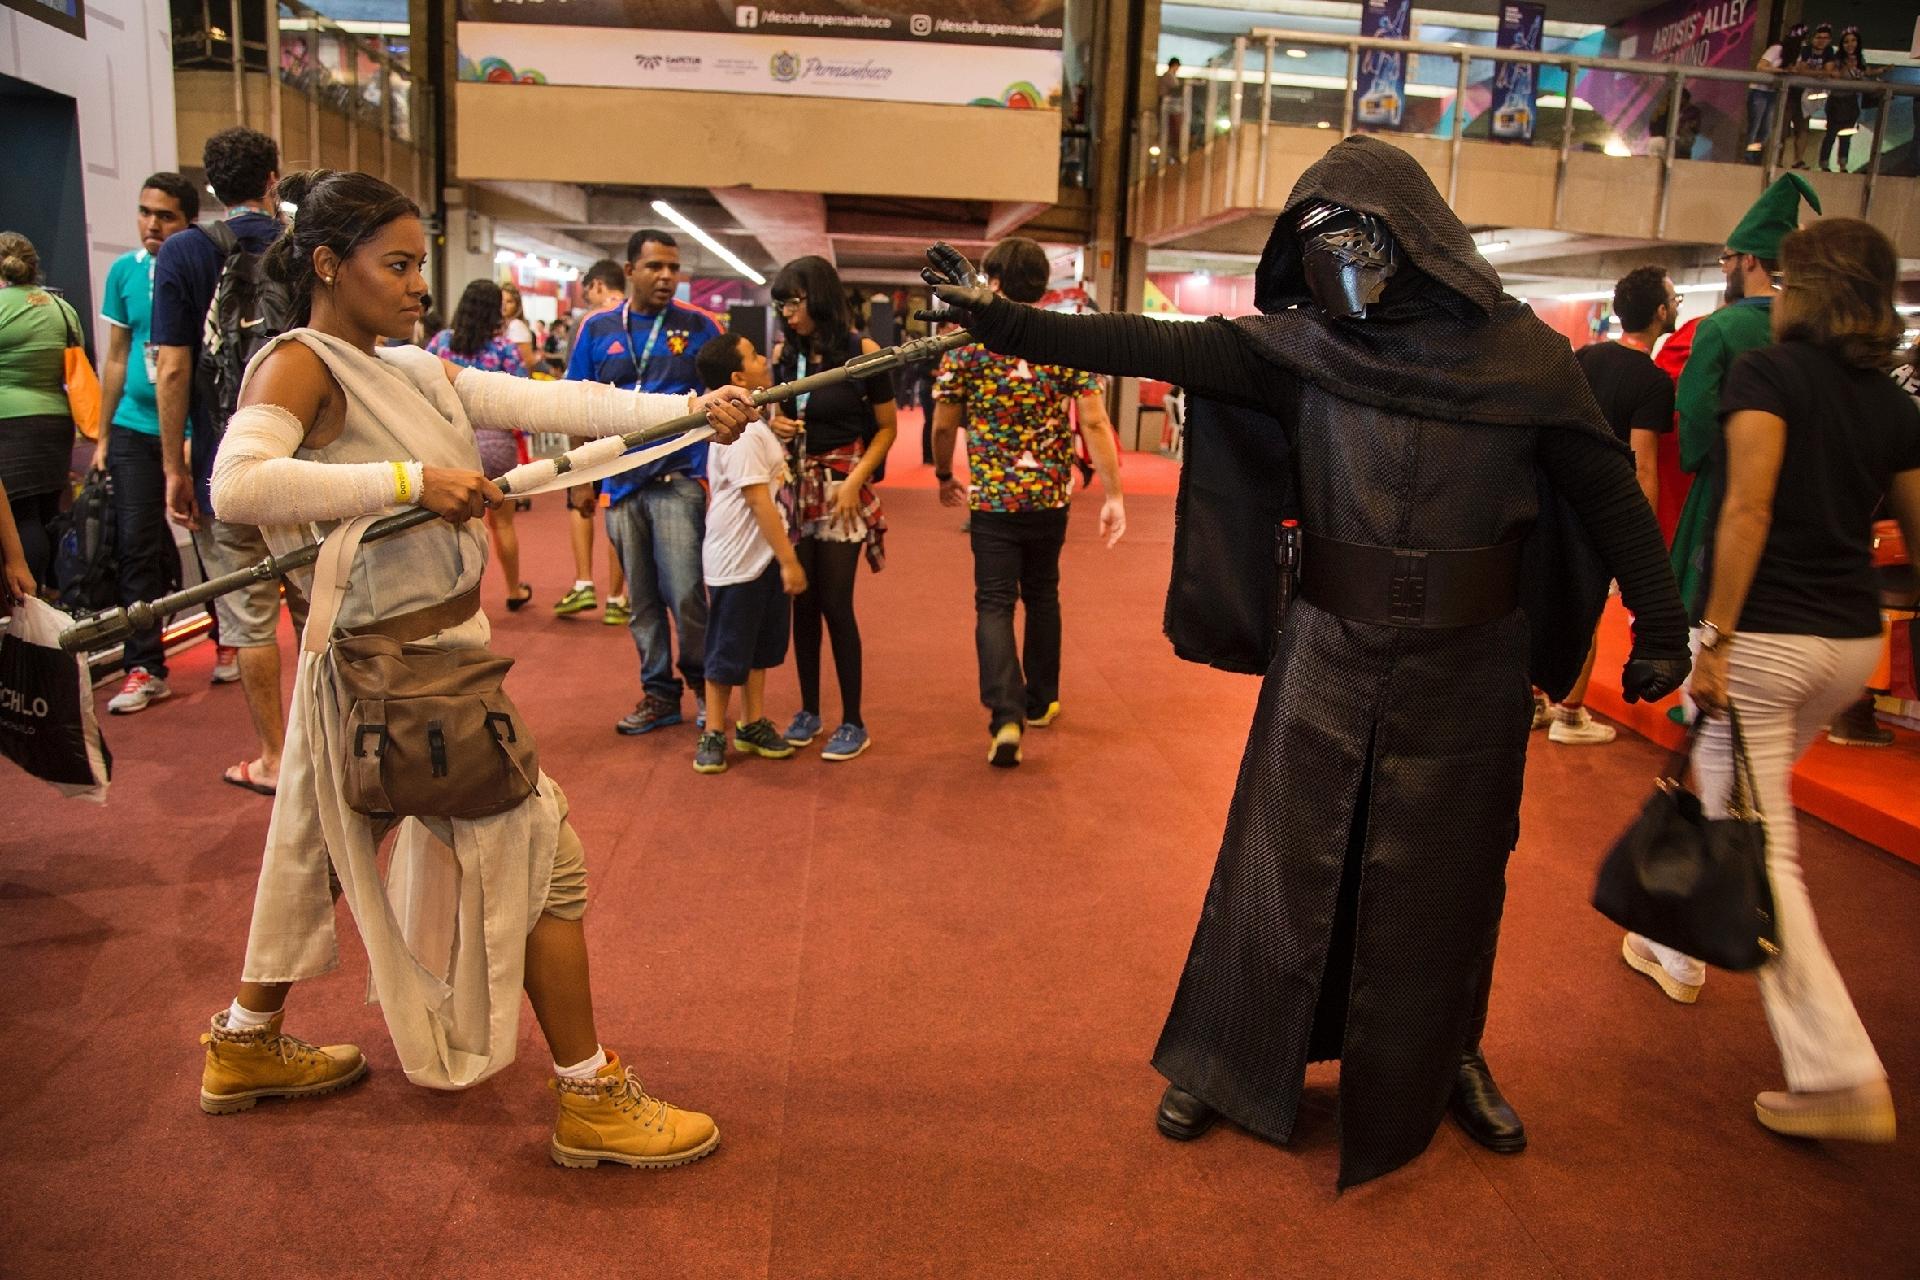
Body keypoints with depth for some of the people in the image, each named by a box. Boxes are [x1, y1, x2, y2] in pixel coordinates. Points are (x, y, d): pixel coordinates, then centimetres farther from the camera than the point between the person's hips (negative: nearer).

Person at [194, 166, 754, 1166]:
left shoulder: (415, 372, 9)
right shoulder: (301, 364, -13)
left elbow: (552, 402, -1)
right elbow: (236, 482, -31)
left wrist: (690, 409, -11)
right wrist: (411, 479, -32)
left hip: (434, 650, 9)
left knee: (324, 843, 22)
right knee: (539, 850, -2)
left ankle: (248, 1047, 43)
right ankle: (591, 1101, 11)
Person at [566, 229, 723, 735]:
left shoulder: (699, 326, 3)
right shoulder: (597, 330, 9)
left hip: (680, 479, -3)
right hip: (622, 483, 3)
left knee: (685, 594, -8)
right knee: (642, 599, 10)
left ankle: (702, 681, 15)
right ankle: (658, 692, 22)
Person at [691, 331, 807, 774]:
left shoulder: (750, 424, 11)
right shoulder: (743, 434, -21)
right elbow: (760, 502, -23)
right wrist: (789, 562, -21)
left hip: (762, 555, 10)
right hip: (737, 560, -10)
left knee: (761, 643, 17)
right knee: (728, 651, 2)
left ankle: (753, 724, 29)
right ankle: (714, 734, 15)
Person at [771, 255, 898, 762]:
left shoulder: (862, 351, -9)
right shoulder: (783, 353, 3)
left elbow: (887, 428, -4)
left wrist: (857, 479, -15)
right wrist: (774, 425, -5)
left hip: (842, 487, -4)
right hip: (795, 486, 4)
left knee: (835, 603, -5)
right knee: (802, 602, 8)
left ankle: (853, 722, 6)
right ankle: (808, 710, 21)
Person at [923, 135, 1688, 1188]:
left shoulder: (1518, 351, -4)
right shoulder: (1297, 346, -4)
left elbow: (1608, 491, 2)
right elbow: (1160, 346, -12)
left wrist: (1662, 623, 5)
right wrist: (1008, 324, -21)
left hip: (1465, 668, 0)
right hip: (1328, 657, 0)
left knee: (1445, 873, 14)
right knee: (1283, 857, 8)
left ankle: (1443, 1056, 40)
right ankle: (1223, 1061, 27)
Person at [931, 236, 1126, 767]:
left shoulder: (968, 343, -6)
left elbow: (942, 426, -3)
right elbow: (1095, 423, -9)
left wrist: (945, 476, 15)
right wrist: (1113, 494, -5)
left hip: (992, 497, -2)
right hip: (1050, 494, 2)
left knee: (994, 604, 2)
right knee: (1042, 595, 19)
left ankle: (1006, 717, -15)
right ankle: (1040, 700, 32)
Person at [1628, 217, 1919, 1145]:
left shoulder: (1766, 373, -8)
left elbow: (1748, 508, -21)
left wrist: (1716, 637, -20)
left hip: (1764, 635, -7)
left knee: (1757, 845, -1)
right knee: (1742, 806, 26)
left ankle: (1840, 1071, -2)